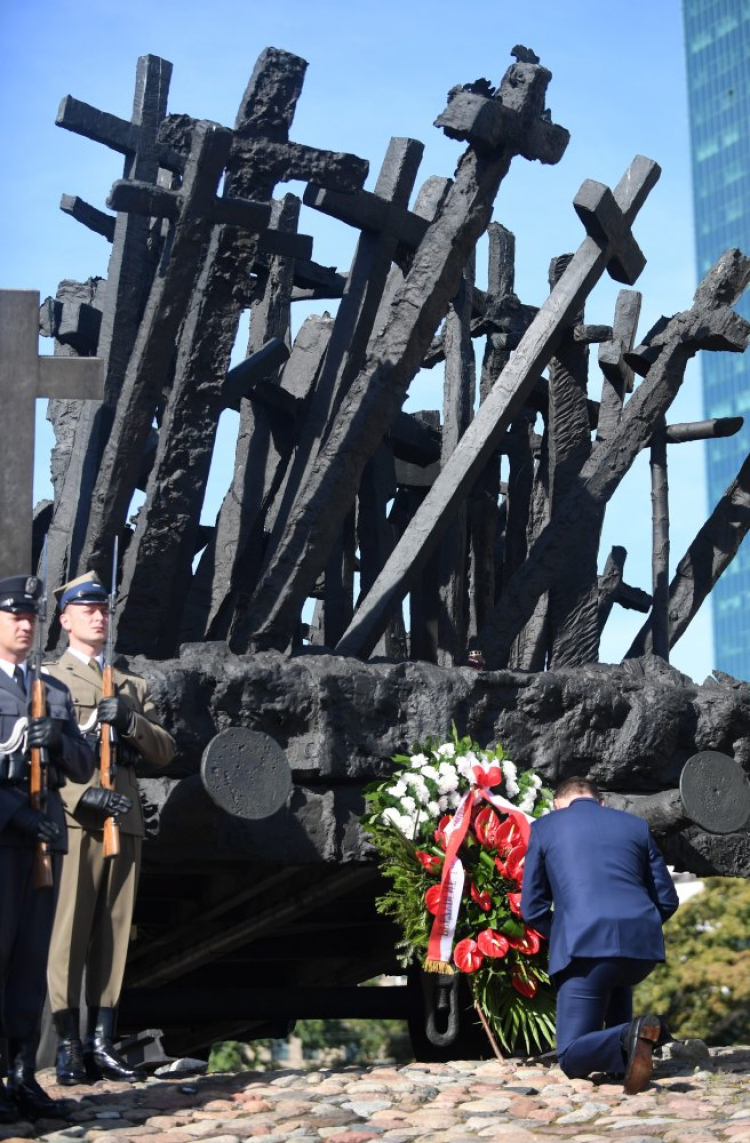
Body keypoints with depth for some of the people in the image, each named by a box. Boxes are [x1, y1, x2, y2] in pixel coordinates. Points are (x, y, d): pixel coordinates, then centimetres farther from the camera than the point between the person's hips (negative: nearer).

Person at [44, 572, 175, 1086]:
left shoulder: (133, 686, 23)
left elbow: (166, 750, 15)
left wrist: (131, 721, -4)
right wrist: (84, 794, -15)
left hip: (125, 821, 5)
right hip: (73, 819, -4)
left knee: (114, 933, 3)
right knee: (68, 932, -8)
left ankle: (103, 1043, 5)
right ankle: (69, 1045, -5)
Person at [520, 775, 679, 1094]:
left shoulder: (543, 828, 15)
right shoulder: (636, 826, 21)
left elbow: (532, 909, 13)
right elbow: (667, 900, 20)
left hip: (585, 946, -4)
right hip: (644, 946, 4)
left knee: (572, 1059, 3)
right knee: (616, 978, 40)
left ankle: (629, 1038, -25)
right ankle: (623, 1043, 17)